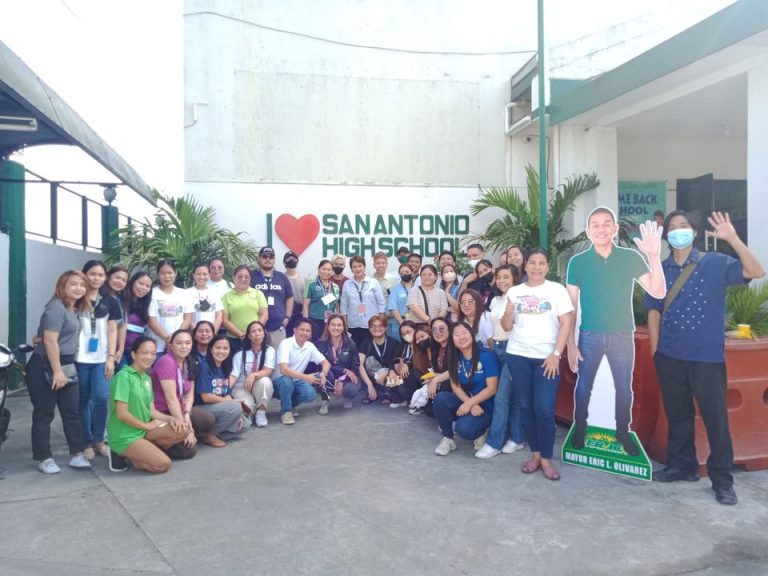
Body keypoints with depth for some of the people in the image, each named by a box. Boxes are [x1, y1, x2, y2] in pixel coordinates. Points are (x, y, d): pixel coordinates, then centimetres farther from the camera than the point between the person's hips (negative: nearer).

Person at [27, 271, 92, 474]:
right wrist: (57, 371, -22)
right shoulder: (56, 307, -16)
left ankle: (77, 454, 14)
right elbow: (50, 341, -21)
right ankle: (44, 458, 12)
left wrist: (64, 369, 13)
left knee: (72, 412, 8)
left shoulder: (76, 309, 11)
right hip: (45, 367, -9)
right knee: (44, 414, 3)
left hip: (67, 366, 9)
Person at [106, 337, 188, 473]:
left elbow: (152, 411, 8)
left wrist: (169, 418, -11)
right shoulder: (123, 376, -16)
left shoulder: (147, 378, 9)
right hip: (124, 436, -8)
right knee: (163, 464, -18)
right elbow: (122, 414, -19)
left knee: (181, 431, -10)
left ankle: (144, 450, 0)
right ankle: (127, 455, 2)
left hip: (143, 430, 8)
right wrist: (147, 426, -9)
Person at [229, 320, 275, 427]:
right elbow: (233, 375, -10)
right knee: (246, 407, -33)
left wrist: (254, 375, -37)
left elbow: (268, 371, -17)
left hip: (260, 389, 1)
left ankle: (261, 412, -14)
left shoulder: (269, 350, -3)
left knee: (265, 380, -34)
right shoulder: (240, 354, 0)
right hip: (241, 388, -1)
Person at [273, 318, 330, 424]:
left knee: (310, 393, -26)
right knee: (287, 380, -38)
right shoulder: (286, 343, -19)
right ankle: (286, 411, -12)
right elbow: (283, 369, -31)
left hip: (296, 382, 4)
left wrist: (323, 373, -22)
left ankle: (290, 405, 7)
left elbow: (326, 363, 3)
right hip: (280, 382, -4)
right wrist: (306, 377, -38)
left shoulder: (310, 346, -1)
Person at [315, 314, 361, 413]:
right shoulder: (322, 343, -12)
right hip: (329, 378, 0)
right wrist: (344, 370, -25)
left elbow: (355, 366, -9)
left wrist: (342, 381, -23)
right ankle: (324, 401, -9)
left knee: (350, 390, -32)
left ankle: (348, 397, 9)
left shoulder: (350, 344, -10)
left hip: (347, 378, 0)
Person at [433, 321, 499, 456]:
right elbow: (455, 386, -2)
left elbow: (492, 389, -16)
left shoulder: (486, 356, -15)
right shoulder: (455, 358, 0)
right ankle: (448, 439, -5)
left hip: (485, 406, -5)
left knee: (464, 428, -31)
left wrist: (470, 403, -22)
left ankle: (480, 431, 6)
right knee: (440, 398, -24)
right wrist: (469, 403, -19)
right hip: (465, 401, 5)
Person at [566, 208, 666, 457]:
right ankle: (579, 429, 32)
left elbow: (658, 292, -9)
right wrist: (570, 343, -5)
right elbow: (570, 306, -2)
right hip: (590, 335, -1)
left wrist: (654, 256, -22)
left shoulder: (631, 257, -2)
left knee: (624, 389, 13)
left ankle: (623, 432, 34)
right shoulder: (578, 262, -4)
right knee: (583, 387, 11)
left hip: (623, 335, 1)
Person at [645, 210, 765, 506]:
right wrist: (655, 351, 7)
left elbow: (756, 272, -17)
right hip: (670, 357, 3)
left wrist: (732, 238, -27)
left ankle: (722, 480, 15)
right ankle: (682, 466, 30)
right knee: (677, 414, 14)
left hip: (707, 356, -3)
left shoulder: (715, 263, -3)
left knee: (715, 417, 2)